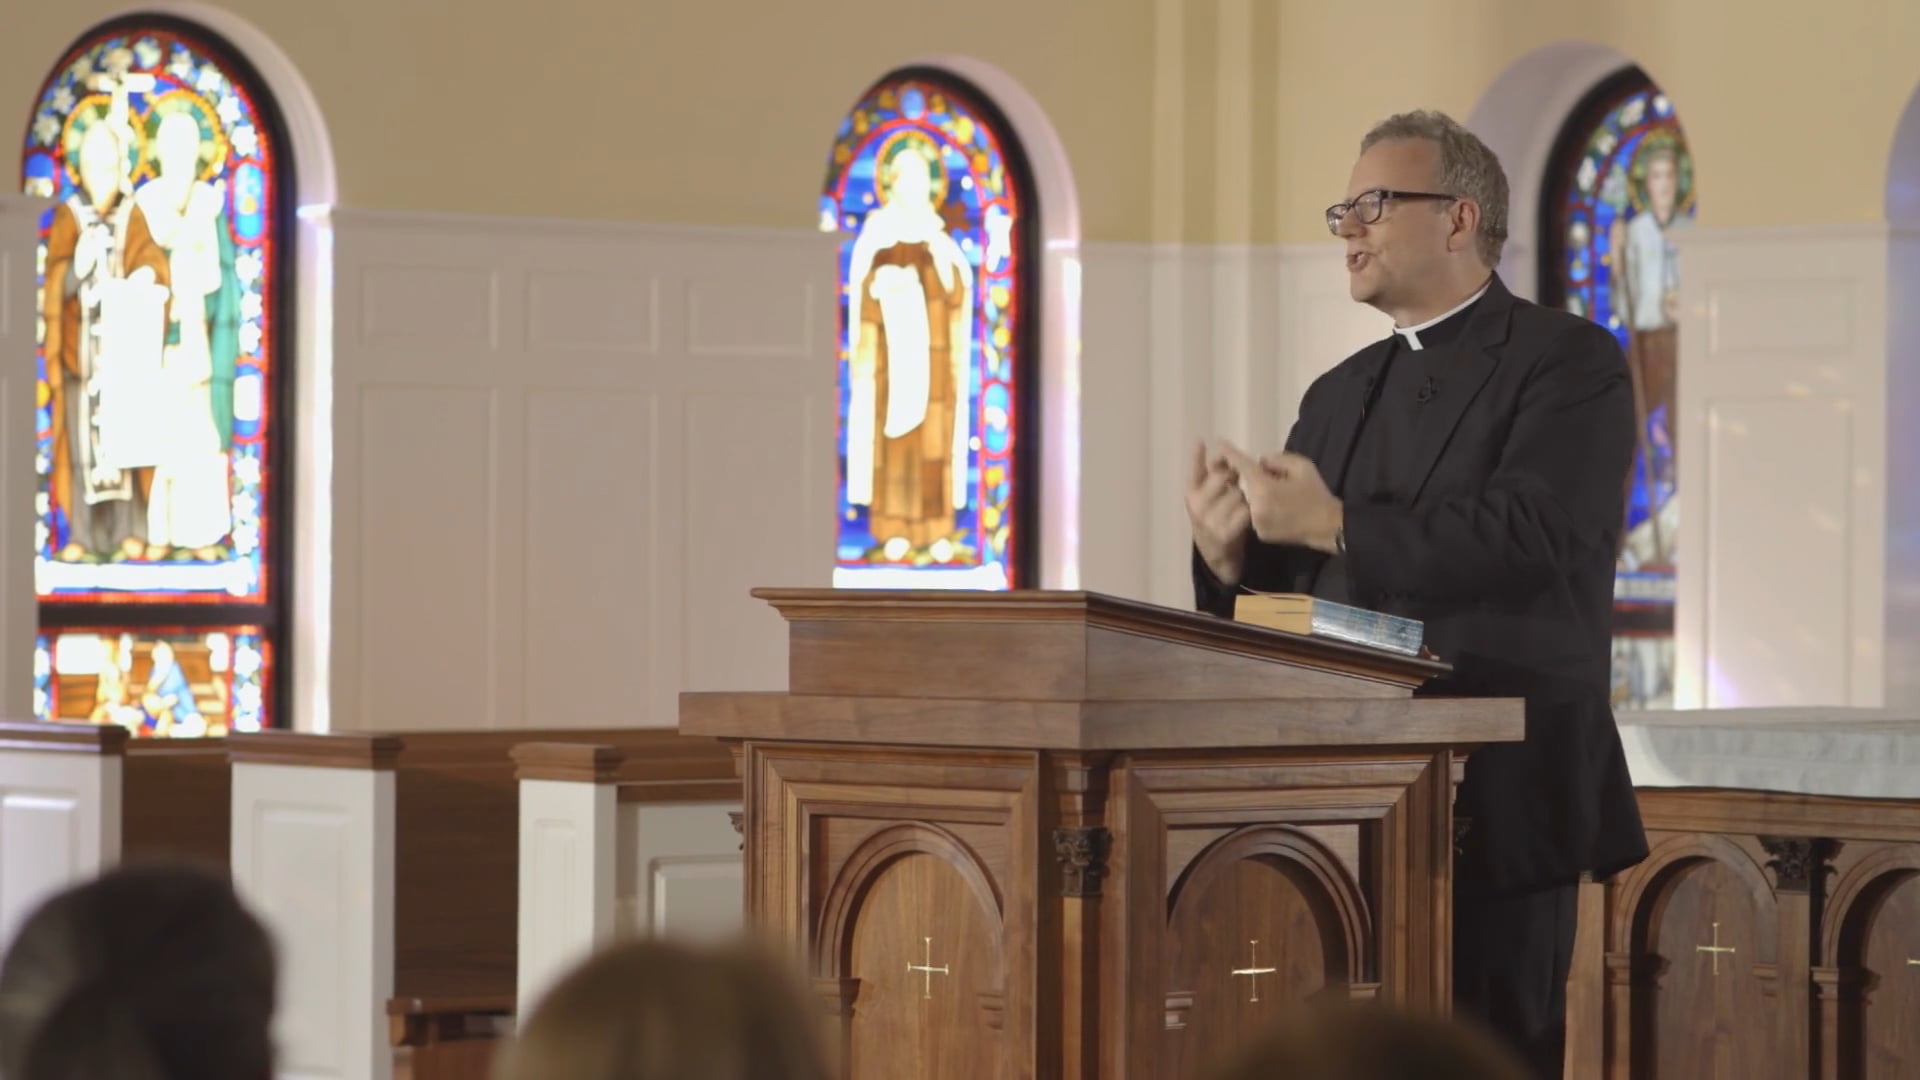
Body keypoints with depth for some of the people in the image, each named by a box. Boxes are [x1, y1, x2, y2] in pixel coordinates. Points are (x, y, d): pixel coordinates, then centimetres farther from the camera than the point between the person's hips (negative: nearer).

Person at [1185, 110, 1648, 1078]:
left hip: (1492, 811, -7)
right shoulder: (1338, 397, 21)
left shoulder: (1567, 363, -2)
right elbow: (1285, 598, 19)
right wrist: (1230, 558, -5)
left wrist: (1337, 526, -19)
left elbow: (1535, 537, -18)